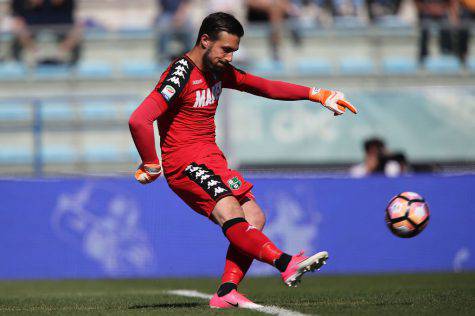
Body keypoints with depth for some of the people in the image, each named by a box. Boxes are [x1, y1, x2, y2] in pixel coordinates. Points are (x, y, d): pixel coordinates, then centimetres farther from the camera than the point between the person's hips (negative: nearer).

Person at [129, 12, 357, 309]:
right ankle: (286, 264, -46)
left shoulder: (218, 70, 12)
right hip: (185, 163, -10)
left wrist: (317, 94, 12)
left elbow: (265, 86, 18)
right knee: (231, 215, -26)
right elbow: (139, 121, -25)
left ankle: (226, 293, -8)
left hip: (211, 160, 10)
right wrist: (151, 167, -15)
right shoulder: (181, 75, -16)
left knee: (254, 218, -2)